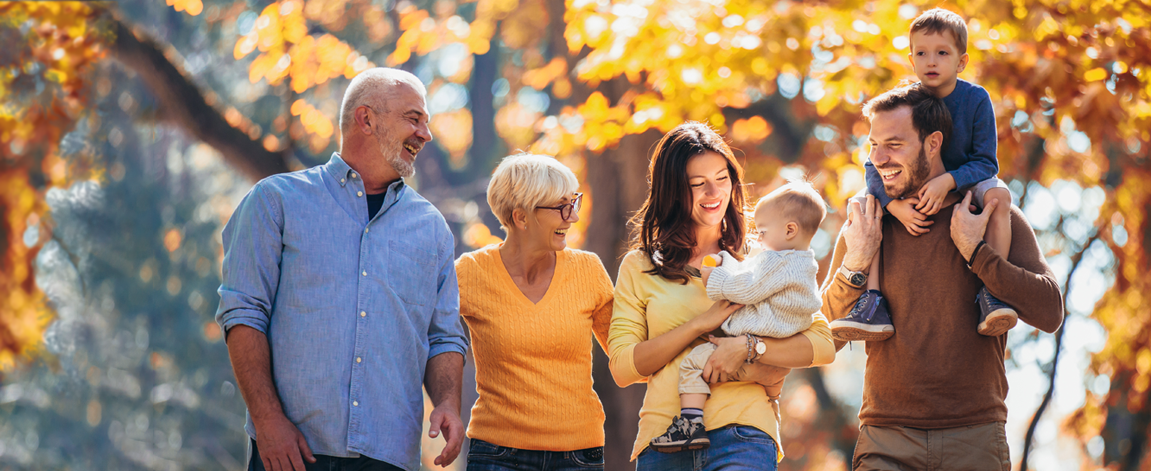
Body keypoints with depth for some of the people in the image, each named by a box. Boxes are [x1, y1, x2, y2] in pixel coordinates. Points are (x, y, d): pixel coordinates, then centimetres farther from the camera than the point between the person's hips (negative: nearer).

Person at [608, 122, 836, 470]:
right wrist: (701, 324, -5)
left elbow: (822, 344, 4)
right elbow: (622, 368, 3)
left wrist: (748, 347, -11)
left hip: (742, 437, -1)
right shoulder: (639, 267, 14)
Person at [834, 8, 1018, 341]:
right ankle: (872, 304, -28)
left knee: (998, 194, -33)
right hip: (911, 192, 2)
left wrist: (948, 181, -36)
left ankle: (991, 294, -35)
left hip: (965, 185, -2)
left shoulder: (975, 99, -16)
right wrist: (896, 205, -33)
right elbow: (875, 167, -14)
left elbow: (986, 163, -17)